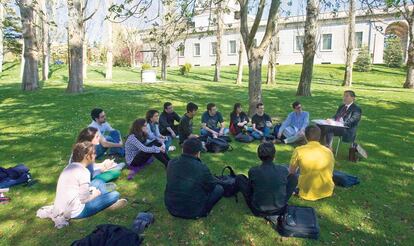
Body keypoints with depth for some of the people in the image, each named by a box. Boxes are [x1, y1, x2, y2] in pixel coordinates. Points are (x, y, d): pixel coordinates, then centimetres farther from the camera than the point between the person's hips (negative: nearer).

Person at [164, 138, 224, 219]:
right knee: (219, 188, 7)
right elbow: (211, 186, -7)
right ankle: (203, 211, 6)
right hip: (192, 212, -5)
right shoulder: (202, 168, -25)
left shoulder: (171, 163, -10)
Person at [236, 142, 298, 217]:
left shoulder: (253, 171, -18)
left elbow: (250, 190, 0)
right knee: (293, 177, 13)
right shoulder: (283, 170, -15)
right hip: (280, 210, 1)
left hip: (258, 211, -1)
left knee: (239, 177, 9)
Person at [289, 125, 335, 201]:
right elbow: (330, 173, 10)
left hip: (306, 193, -3)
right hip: (326, 192, 3)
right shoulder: (328, 151, -4)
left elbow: (291, 172, 0)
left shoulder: (299, 151, -12)